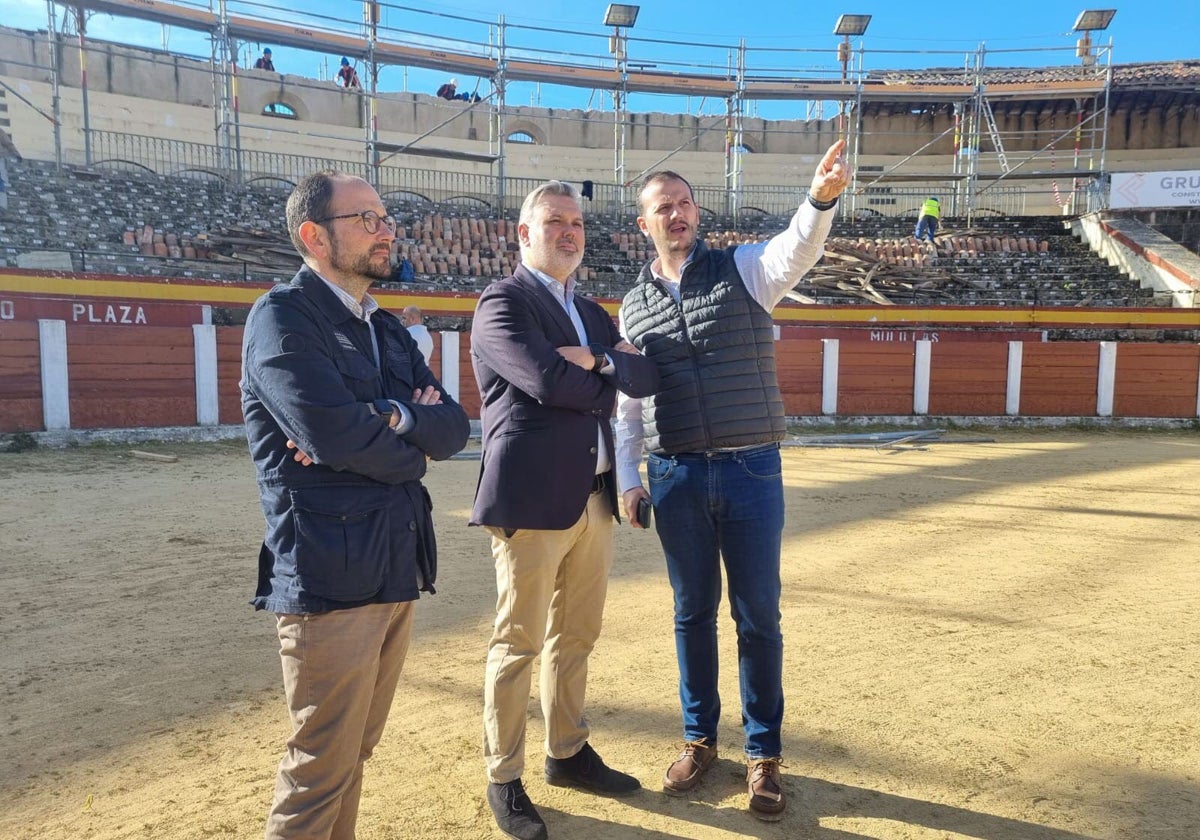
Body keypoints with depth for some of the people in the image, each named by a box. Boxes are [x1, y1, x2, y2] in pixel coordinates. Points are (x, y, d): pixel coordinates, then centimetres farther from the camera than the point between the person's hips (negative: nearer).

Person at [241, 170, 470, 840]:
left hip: (399, 569, 7)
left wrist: (391, 419, -16)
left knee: (356, 750, 19)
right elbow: (336, 434, -22)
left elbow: (455, 429, 4)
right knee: (323, 767, 5)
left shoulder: (389, 330, 15)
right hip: (330, 576, -7)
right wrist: (410, 452, -3)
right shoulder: (283, 317, -8)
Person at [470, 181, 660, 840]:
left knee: (575, 637, 18)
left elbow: (646, 378, 7)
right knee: (518, 643, 4)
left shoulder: (592, 313, 18)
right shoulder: (501, 302, -6)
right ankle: (504, 780, 21)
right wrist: (609, 380, -4)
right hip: (531, 499, -7)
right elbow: (547, 380, -21)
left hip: (594, 499, 8)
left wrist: (598, 360, -10)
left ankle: (568, 753, 35)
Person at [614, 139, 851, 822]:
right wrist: (628, 478, 5)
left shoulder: (743, 269, 1)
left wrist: (821, 198, -42)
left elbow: (798, 251, -22)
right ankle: (700, 738, 32)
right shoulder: (634, 305, 9)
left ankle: (764, 753, 24)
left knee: (759, 615, 7)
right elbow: (628, 402, 11)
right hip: (676, 478, 2)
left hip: (752, 471, -2)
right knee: (693, 611, 13)